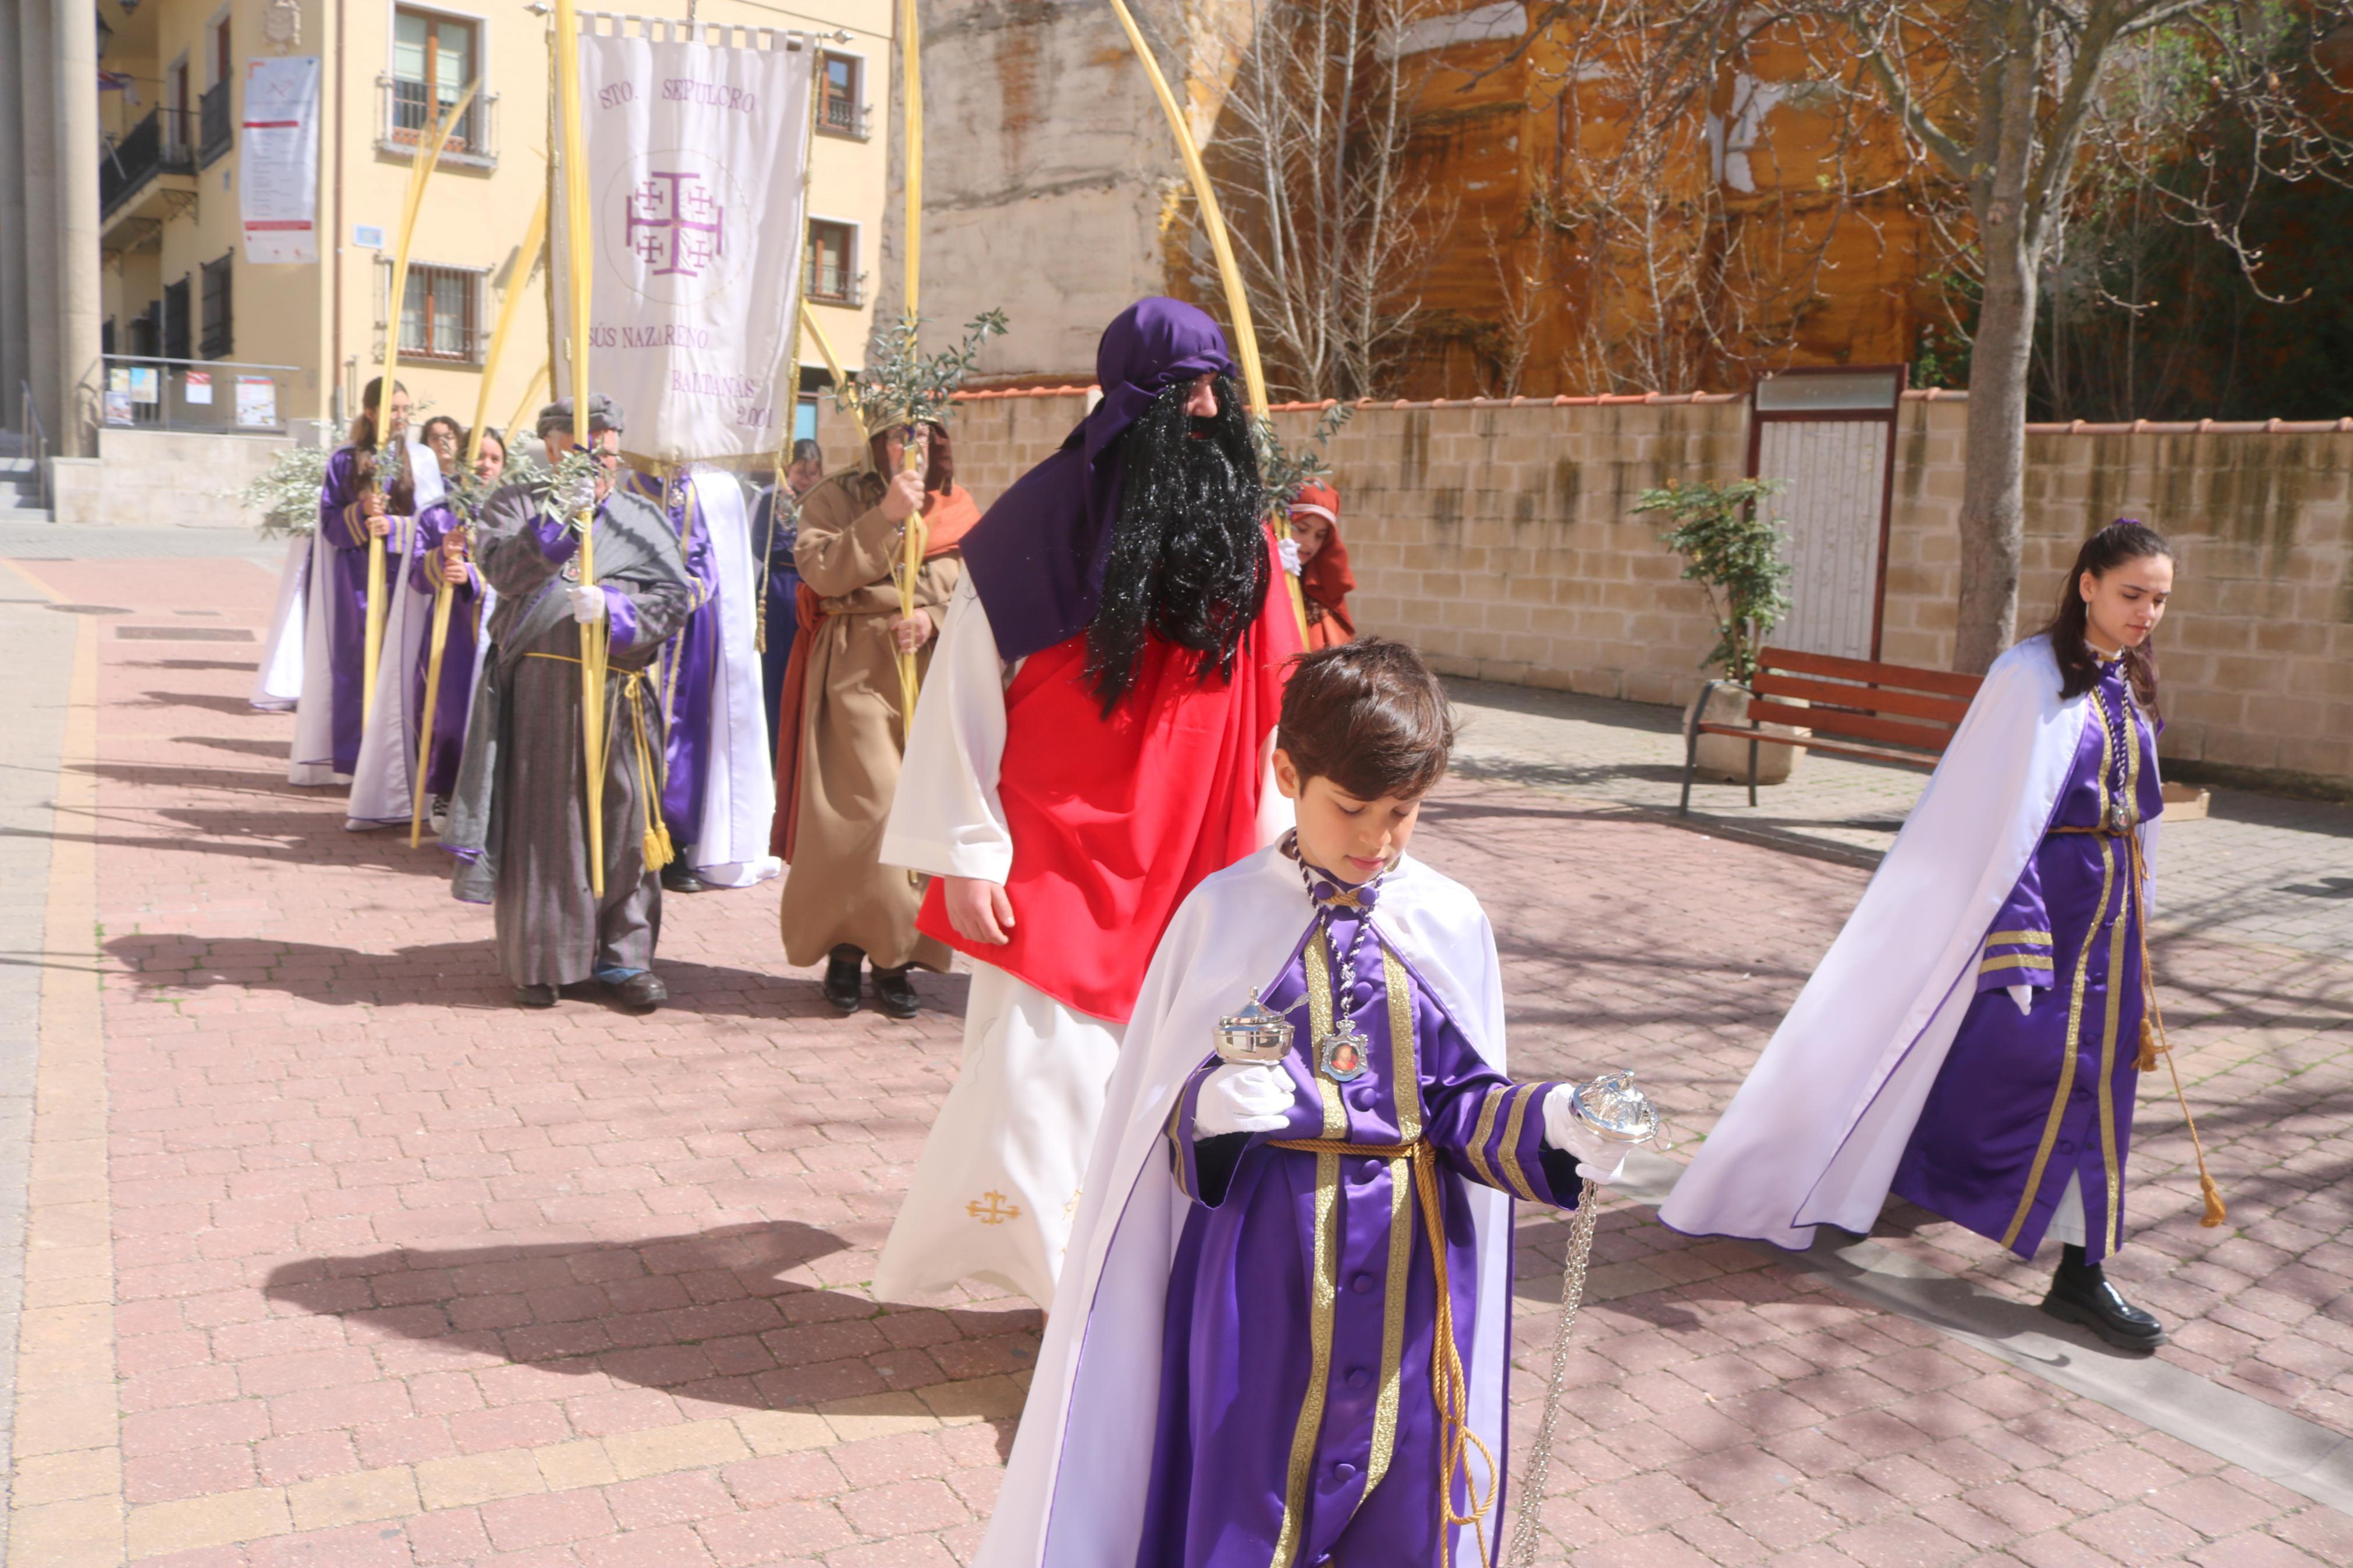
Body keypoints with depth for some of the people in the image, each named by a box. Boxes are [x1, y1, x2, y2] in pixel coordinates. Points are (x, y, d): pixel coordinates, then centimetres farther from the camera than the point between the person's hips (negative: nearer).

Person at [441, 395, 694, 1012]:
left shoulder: (643, 519, 15)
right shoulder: (517, 505, 9)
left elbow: (674, 600, 3)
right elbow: (501, 570, -11)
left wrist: (612, 608, -15)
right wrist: (558, 521, -26)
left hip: (618, 695, 2)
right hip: (538, 691, -2)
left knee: (622, 823, 3)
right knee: (541, 823, 0)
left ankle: (623, 954, 13)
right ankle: (537, 960, 11)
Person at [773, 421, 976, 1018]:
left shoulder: (958, 510, 14)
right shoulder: (835, 498, 6)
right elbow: (822, 571, -11)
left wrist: (934, 618, -10)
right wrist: (886, 515, -15)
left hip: (930, 671, 3)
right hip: (855, 670, -3)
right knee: (867, 807, -13)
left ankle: (894, 959, 10)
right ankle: (845, 946, 2)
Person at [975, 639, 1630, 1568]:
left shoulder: (1452, 927, 2)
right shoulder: (1226, 915, -4)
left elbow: (1469, 1106, 3)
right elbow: (1163, 1111, -1)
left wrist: (1556, 1123, -16)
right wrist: (1214, 1107, -23)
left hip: (1412, 1257, 2)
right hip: (1263, 1256, -2)